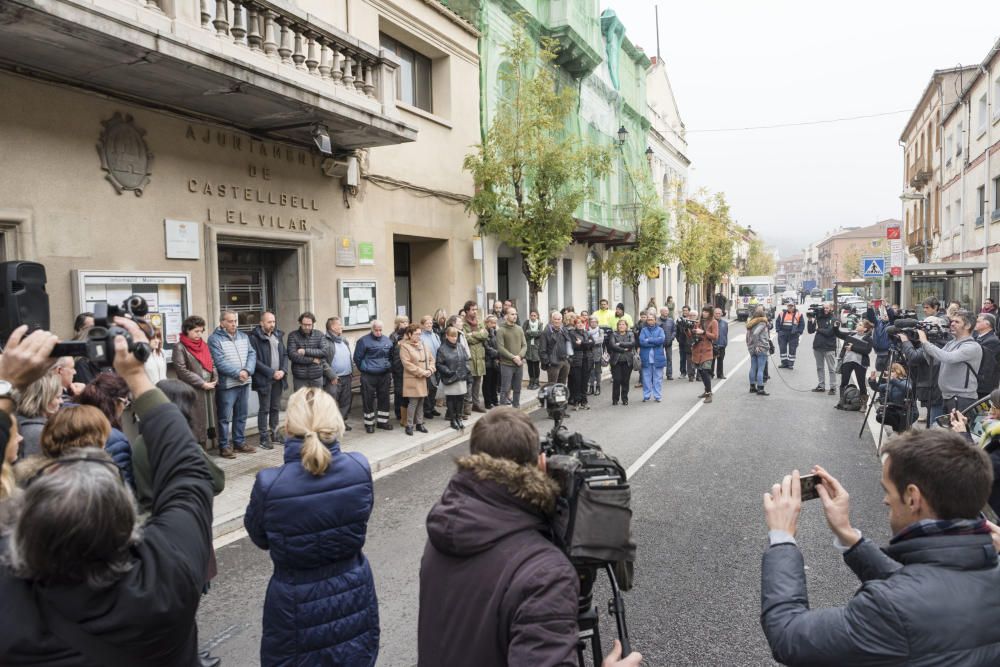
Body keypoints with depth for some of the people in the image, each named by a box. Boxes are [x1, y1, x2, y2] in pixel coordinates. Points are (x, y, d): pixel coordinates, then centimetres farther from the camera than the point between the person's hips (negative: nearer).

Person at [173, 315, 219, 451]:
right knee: (196, 422, -5)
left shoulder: (204, 345, 15)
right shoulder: (180, 348, -6)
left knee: (207, 420, 9)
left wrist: (215, 380, -2)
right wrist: (202, 383, -14)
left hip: (209, 390, 7)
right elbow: (182, 370, -13)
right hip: (193, 391, -7)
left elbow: (212, 364, 16)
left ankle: (202, 449, 19)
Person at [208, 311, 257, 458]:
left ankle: (240, 442, 26)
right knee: (225, 417, 0)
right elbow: (219, 362, -16)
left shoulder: (244, 336, 13)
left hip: (244, 383, 6)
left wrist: (247, 371, -12)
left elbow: (252, 354, 5)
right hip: (226, 384, -6)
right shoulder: (215, 338, -7)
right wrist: (237, 373, -19)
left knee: (241, 416, 15)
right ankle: (224, 446, 8)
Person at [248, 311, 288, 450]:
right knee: (264, 409, 1)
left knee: (276, 408, 13)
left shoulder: (278, 335, 11)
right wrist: (271, 372, -15)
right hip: (264, 379, -6)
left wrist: (283, 370, -3)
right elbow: (255, 360, -14)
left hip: (278, 378, 6)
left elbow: (285, 354, 13)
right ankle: (264, 437, 7)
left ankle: (274, 433, 24)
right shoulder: (254, 338, -9)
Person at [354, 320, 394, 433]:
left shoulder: (387, 340, 7)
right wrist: (365, 369, -1)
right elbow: (357, 358, -4)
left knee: (384, 399, 10)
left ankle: (382, 421, 23)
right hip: (369, 376, -4)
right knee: (368, 400, 2)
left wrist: (389, 370, 11)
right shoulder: (364, 341, -7)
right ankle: (369, 423, 14)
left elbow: (391, 357, 16)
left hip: (384, 376, 4)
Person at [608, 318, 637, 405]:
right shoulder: (614, 335, 7)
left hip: (627, 361, 1)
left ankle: (624, 399, 14)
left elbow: (632, 343, -10)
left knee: (625, 381, 3)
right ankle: (615, 399, 6)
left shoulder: (630, 334, 10)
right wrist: (623, 350, -12)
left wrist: (620, 344, -13)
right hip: (616, 361, -1)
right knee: (616, 380, -4)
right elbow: (612, 345, -10)